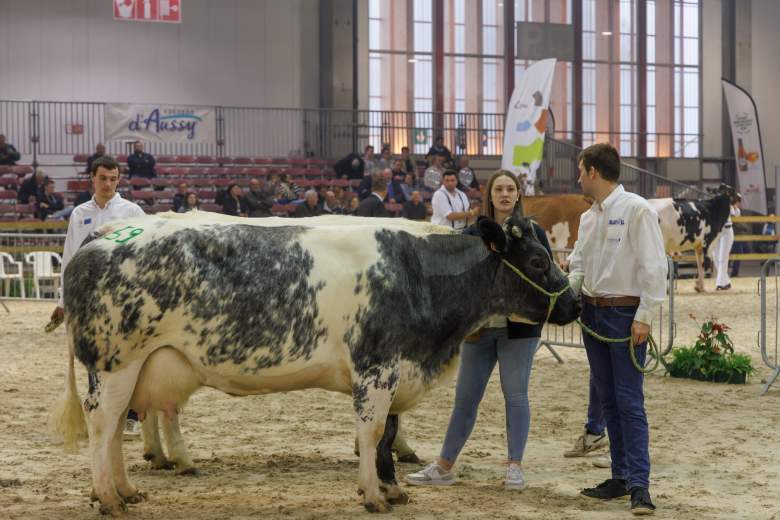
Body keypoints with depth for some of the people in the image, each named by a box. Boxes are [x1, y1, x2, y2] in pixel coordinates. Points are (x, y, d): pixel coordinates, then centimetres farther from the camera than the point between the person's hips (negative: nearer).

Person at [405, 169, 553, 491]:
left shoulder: (532, 232, 2)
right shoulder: (474, 233, 8)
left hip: (519, 328, -2)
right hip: (479, 327, 3)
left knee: (515, 394, -2)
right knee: (466, 395, 6)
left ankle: (515, 467, 7)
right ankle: (444, 467, 13)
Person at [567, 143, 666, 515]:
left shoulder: (636, 210, -12)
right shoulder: (588, 218, 11)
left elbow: (654, 266, -14)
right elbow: (578, 265, 18)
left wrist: (644, 317, -17)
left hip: (625, 314, -8)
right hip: (593, 313, 8)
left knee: (629, 402, -9)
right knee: (607, 400, 11)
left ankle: (639, 485, -7)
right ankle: (621, 477, 19)